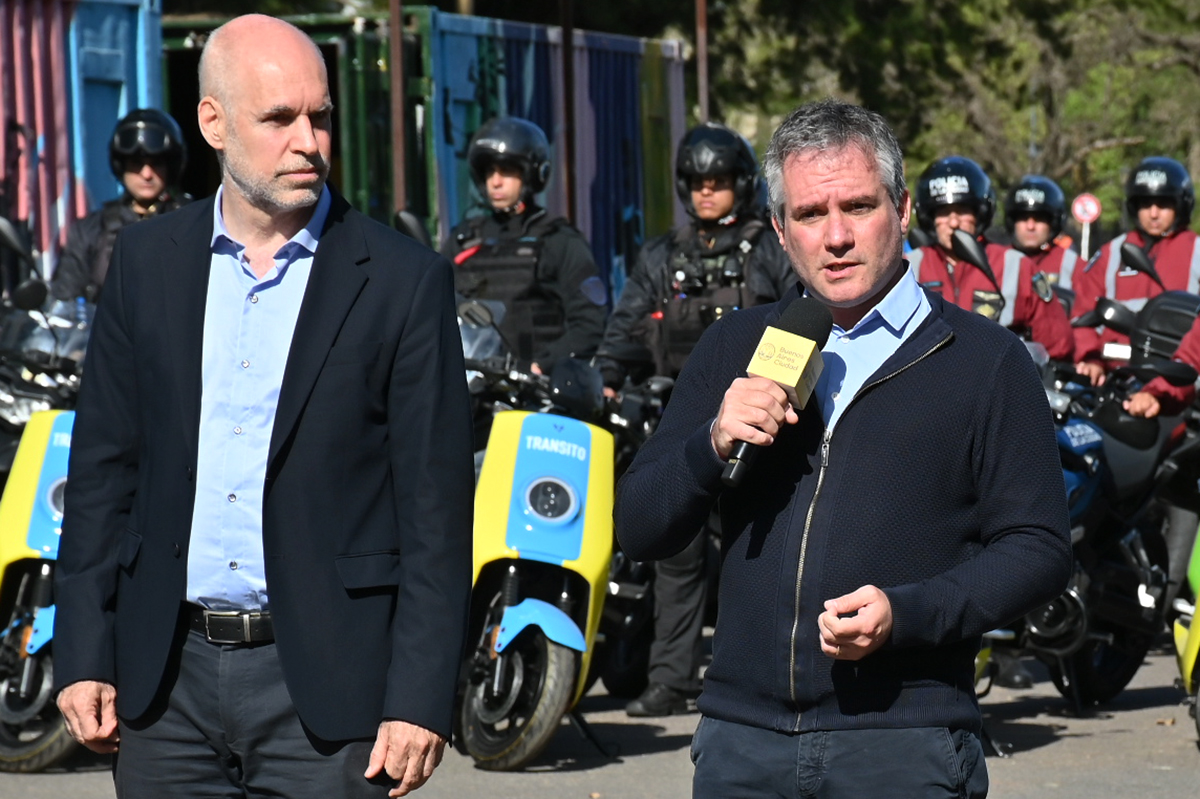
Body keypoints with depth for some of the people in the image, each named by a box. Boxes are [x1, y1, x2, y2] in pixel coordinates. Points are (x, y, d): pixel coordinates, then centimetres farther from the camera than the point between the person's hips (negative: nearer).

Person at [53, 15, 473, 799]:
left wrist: (421, 700, -10)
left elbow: (436, 511, -4)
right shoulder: (147, 260, 8)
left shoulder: (403, 280, -3)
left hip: (324, 688, -3)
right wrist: (83, 654, 4)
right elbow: (104, 464, 10)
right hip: (167, 678, 3)